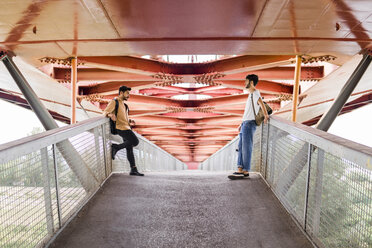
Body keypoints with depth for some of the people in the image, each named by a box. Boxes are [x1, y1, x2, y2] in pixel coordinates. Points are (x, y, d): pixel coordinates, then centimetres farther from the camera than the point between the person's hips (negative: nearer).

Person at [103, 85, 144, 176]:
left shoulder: (123, 104, 25)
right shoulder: (114, 102, -1)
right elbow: (105, 112, -13)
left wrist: (130, 121, 10)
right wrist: (110, 115, -36)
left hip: (126, 127, 9)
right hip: (121, 128, -9)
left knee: (129, 148, 4)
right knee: (135, 142, -19)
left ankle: (133, 170, 5)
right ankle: (115, 147, -6)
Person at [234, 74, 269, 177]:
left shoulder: (255, 93, -9)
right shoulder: (250, 94, 21)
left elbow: (262, 104, -29)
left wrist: (266, 116, -31)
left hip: (250, 123, -10)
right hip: (245, 123, 10)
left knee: (246, 147, -6)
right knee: (241, 147, 9)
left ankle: (246, 171, 0)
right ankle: (240, 169, 13)